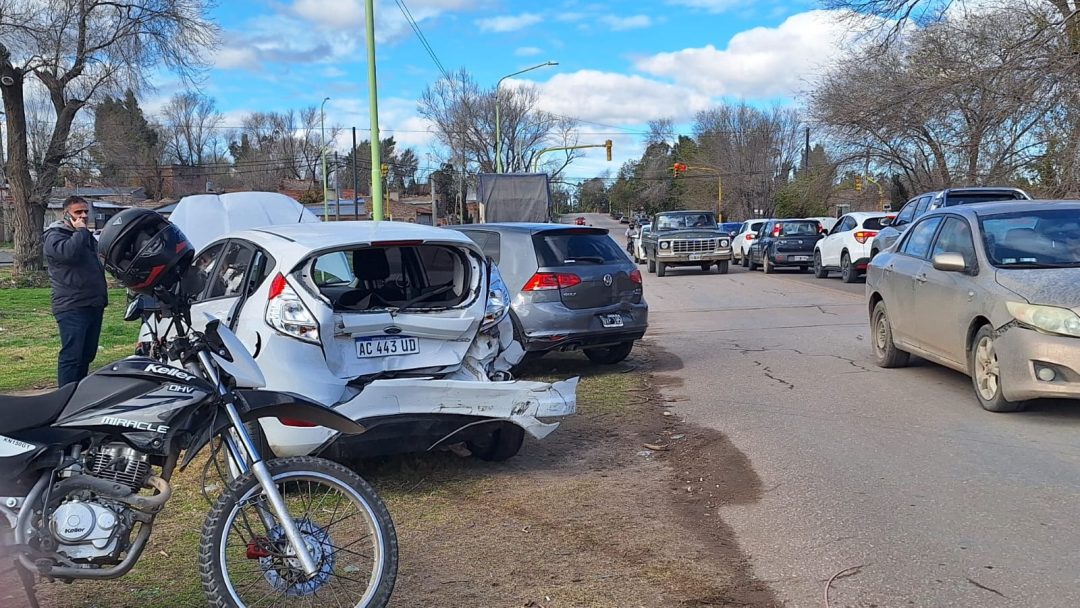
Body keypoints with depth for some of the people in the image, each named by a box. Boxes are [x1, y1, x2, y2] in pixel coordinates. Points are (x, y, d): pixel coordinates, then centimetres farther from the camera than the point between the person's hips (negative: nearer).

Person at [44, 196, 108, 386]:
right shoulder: (55, 236, -6)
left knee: (87, 355, 13)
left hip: (94, 306, 9)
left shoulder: (87, 236, 21)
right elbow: (68, 252, -30)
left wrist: (102, 298, 27)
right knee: (71, 356, -12)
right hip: (72, 308, -8)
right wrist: (80, 231, -15)